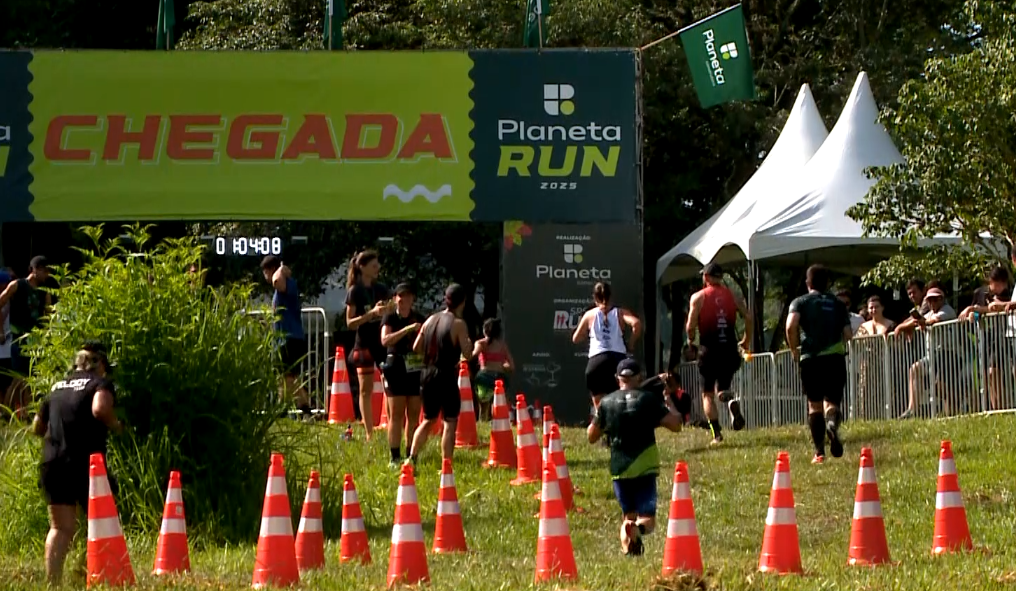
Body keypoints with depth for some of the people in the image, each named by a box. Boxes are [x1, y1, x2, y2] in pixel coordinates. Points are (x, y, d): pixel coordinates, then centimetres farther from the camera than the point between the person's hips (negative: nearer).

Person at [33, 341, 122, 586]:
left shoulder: (57, 387, 17)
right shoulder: (101, 383, 0)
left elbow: (38, 427, 24)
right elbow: (100, 409, -22)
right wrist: (115, 425, -3)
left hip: (52, 463, 5)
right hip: (86, 464, -5)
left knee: (61, 528, 6)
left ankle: (52, 582, -7)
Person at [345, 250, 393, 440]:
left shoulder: (381, 289, 8)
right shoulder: (354, 292, -5)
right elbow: (350, 323, -9)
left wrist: (390, 309, -7)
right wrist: (371, 313, -21)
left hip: (383, 341, 4)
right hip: (364, 344, -4)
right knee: (366, 390, 2)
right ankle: (369, 434, 5)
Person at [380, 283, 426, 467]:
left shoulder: (419, 319, 11)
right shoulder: (390, 318, 0)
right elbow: (385, 340, -17)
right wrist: (407, 329, -25)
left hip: (416, 369, 4)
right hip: (397, 368, -4)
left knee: (414, 415, 5)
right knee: (396, 415, -4)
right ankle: (395, 457, -4)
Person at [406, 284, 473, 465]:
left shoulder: (431, 320, 8)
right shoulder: (458, 324, -10)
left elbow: (416, 347, 12)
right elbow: (467, 353, -14)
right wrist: (469, 342, 5)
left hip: (427, 374, 6)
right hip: (446, 376, -6)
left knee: (428, 420, 19)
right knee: (450, 422, 0)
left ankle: (412, 458, 11)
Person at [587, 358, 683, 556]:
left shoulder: (606, 402, 3)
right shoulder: (649, 400, -3)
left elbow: (591, 436, 12)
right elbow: (675, 425, -5)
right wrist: (669, 404, 12)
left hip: (619, 469, 2)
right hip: (645, 469, -2)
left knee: (628, 514, 17)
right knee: (647, 518, -1)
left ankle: (626, 545, -12)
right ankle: (639, 528, -36)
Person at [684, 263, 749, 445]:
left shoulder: (698, 297, -2)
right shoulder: (732, 296, 8)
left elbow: (691, 325, -9)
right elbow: (748, 317, -2)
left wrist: (691, 339, 12)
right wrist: (747, 340, 10)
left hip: (709, 349, -3)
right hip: (729, 348, 3)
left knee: (708, 394, 10)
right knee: (723, 388, 16)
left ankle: (716, 434, -1)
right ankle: (732, 402, -21)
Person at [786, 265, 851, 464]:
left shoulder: (800, 302, 8)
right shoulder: (838, 304, 14)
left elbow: (791, 325, -11)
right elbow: (848, 334, 5)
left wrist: (794, 350, 1)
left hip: (810, 357, -1)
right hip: (835, 356, 1)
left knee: (814, 405, 9)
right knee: (832, 401, 1)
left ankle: (819, 452, 4)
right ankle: (832, 424, -36)